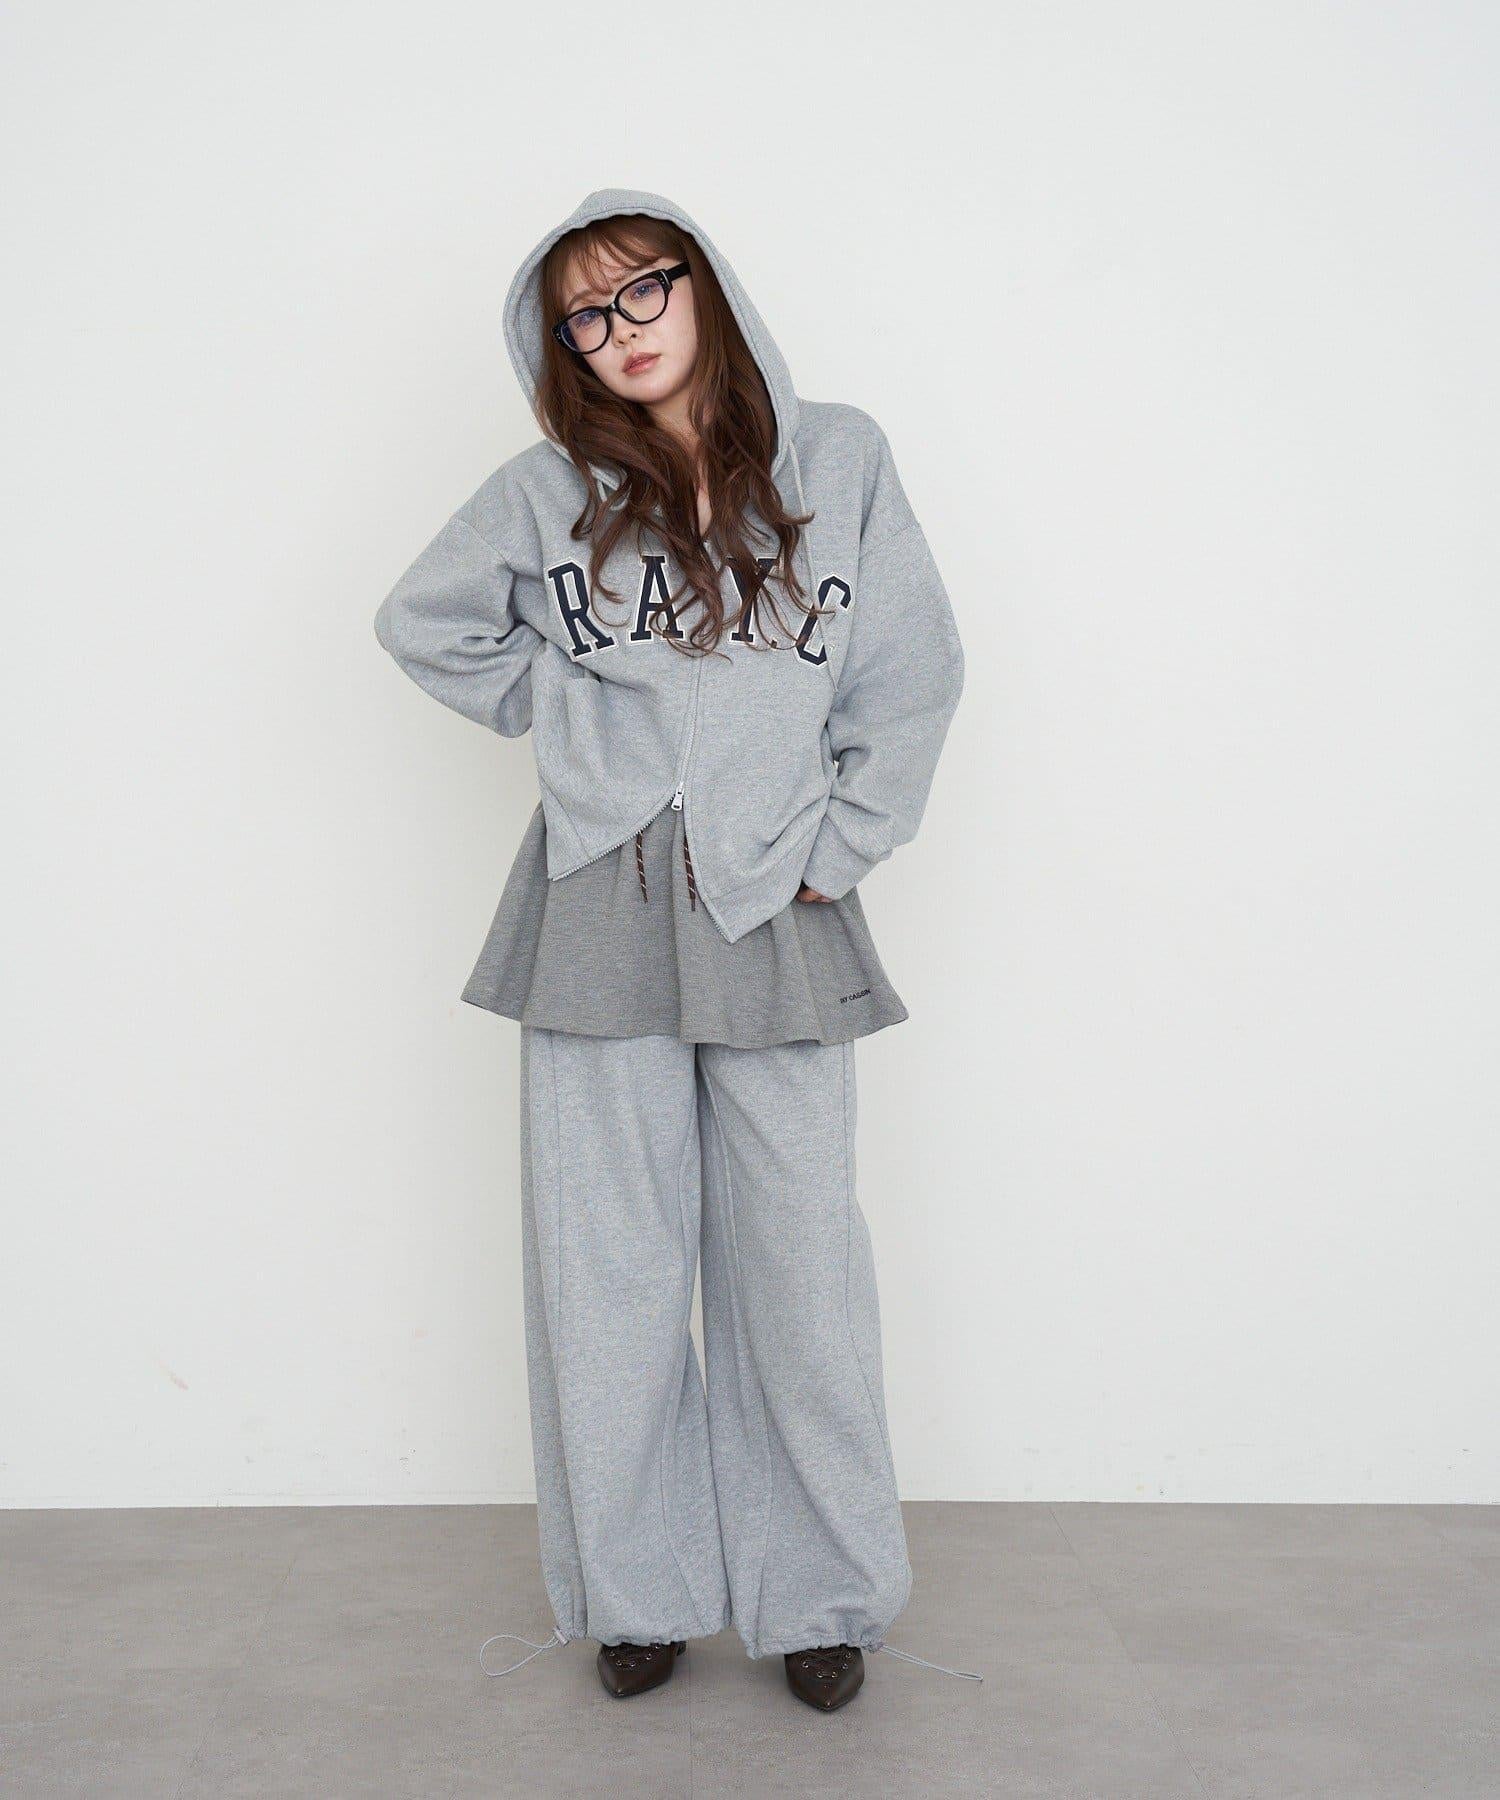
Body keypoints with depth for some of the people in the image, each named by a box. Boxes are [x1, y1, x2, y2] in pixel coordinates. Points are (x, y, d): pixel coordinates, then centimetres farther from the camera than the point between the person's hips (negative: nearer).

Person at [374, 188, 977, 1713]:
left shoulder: (838, 460, 4)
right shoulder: (550, 492, 5)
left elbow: (915, 676, 6)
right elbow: (422, 621, 18)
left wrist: (839, 845, 1)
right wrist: (557, 710, 8)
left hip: (778, 914, 0)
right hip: (601, 907, 1)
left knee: (800, 1260, 3)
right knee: (610, 1263, 6)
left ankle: (817, 1591, 20)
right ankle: (640, 1589, 23)